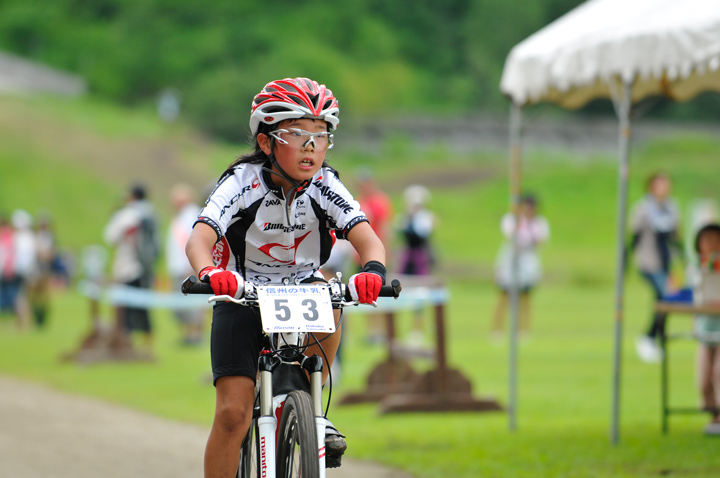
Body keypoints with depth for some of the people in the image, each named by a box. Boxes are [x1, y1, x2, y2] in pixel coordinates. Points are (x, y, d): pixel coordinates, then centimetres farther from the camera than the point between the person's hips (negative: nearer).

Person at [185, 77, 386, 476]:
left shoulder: (325, 186, -14)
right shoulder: (242, 183, -20)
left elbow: (366, 236, -26)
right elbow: (200, 237, -33)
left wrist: (373, 269, -50)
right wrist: (208, 273, -56)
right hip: (242, 299, -2)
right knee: (233, 413, -15)